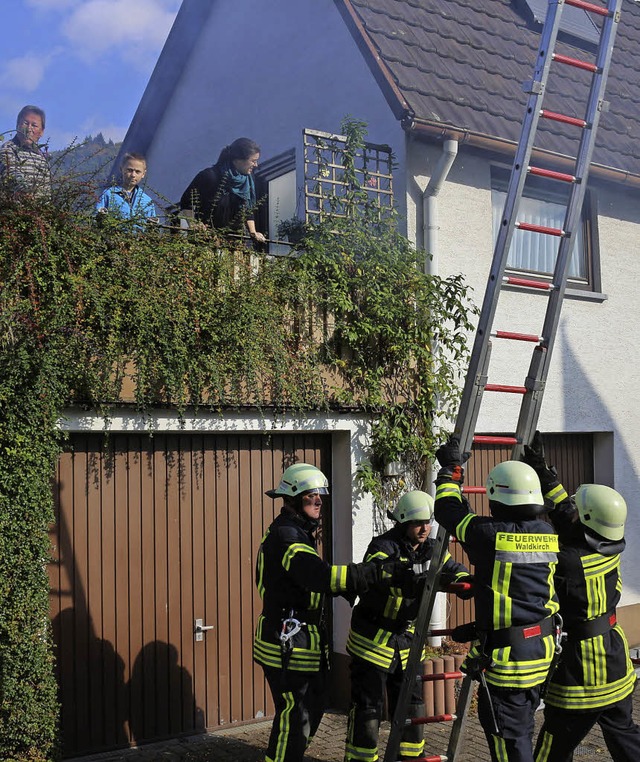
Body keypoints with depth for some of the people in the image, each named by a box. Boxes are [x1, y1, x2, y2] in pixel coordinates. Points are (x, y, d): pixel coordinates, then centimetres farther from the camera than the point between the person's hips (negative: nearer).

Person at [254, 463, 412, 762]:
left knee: (314, 706, 20)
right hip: (287, 642, -11)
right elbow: (324, 576, -34)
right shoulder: (285, 536, -21)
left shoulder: (298, 532, 15)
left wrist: (355, 588, 5)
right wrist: (384, 570, -35)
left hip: (305, 640, 11)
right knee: (295, 715, -2)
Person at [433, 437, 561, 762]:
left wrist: (450, 469, 11)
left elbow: (447, 510, -4)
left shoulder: (490, 534, -18)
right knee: (522, 729, 24)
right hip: (544, 650, 7)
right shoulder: (549, 535, -1)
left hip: (506, 655, -7)